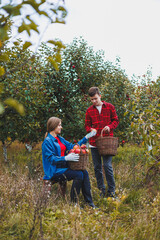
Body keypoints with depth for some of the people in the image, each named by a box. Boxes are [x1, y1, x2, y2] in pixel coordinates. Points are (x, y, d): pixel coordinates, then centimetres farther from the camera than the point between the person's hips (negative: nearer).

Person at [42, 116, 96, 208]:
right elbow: (51, 159, -19)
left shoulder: (60, 139, 17)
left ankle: (89, 202, -11)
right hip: (55, 171, -8)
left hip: (63, 167, 8)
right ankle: (74, 203, -14)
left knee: (85, 172, -11)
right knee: (78, 174, -24)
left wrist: (86, 138, 13)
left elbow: (72, 146, 17)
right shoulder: (47, 142, -11)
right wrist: (66, 158, -30)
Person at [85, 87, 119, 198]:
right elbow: (87, 125, 13)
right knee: (97, 167, 7)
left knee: (107, 166, -7)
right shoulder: (89, 110, 7)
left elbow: (116, 121, 8)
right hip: (94, 142, 3)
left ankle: (111, 191, 4)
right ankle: (102, 190, 18)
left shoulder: (110, 107, 3)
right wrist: (91, 129, -10)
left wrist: (110, 127, -12)